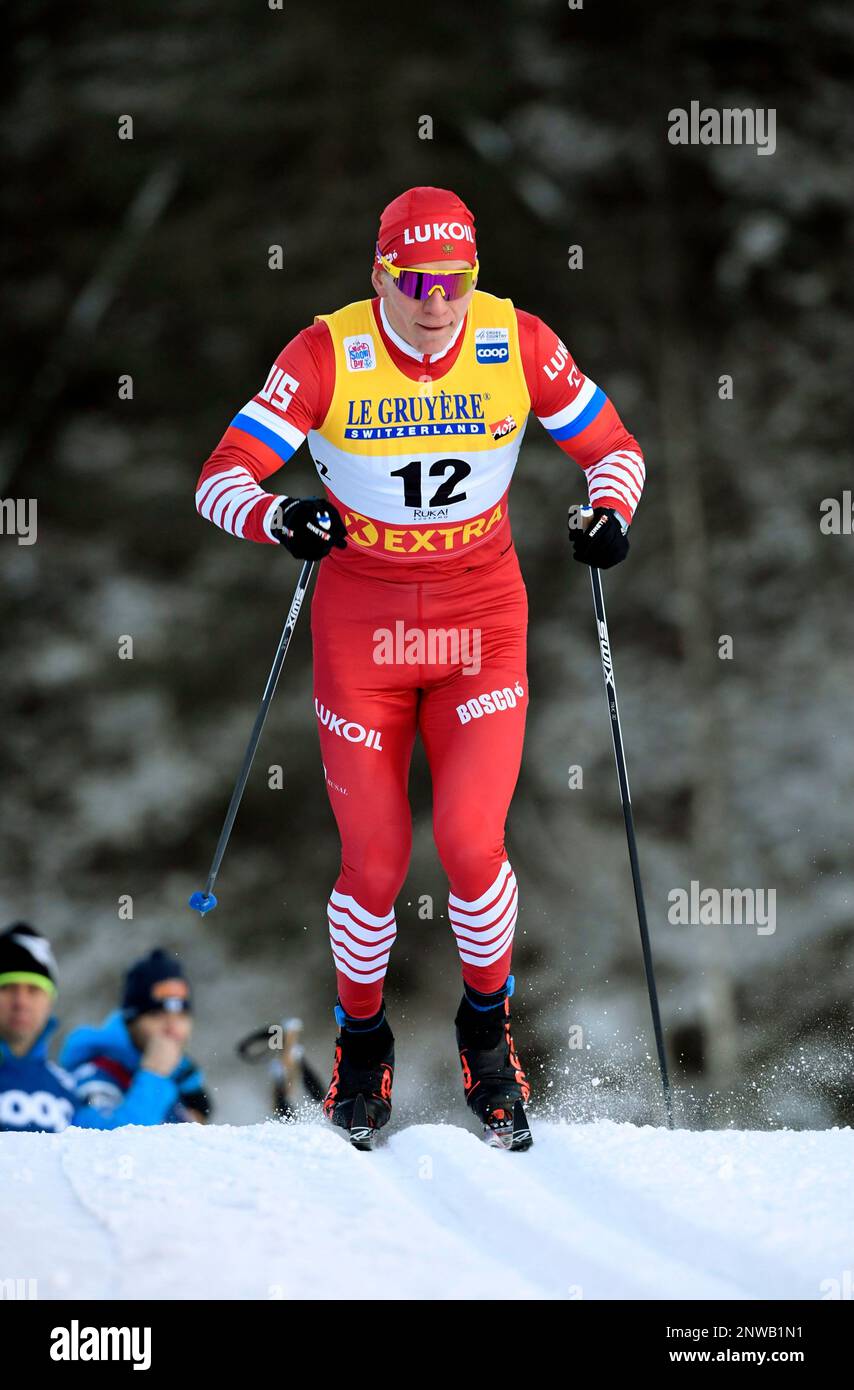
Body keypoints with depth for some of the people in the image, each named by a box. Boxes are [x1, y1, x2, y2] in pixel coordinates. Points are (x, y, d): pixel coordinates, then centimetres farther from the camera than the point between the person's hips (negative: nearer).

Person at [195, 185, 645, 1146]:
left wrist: (612, 509, -20)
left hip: (481, 623, 0)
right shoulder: (328, 356, -14)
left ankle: (487, 1023, 15)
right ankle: (361, 1040, 27)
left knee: (470, 842, -13)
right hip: (360, 625, 0)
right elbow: (221, 479, -15)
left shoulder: (519, 346, -10)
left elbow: (613, 448, 3)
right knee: (375, 866, -1)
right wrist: (280, 518, -37)